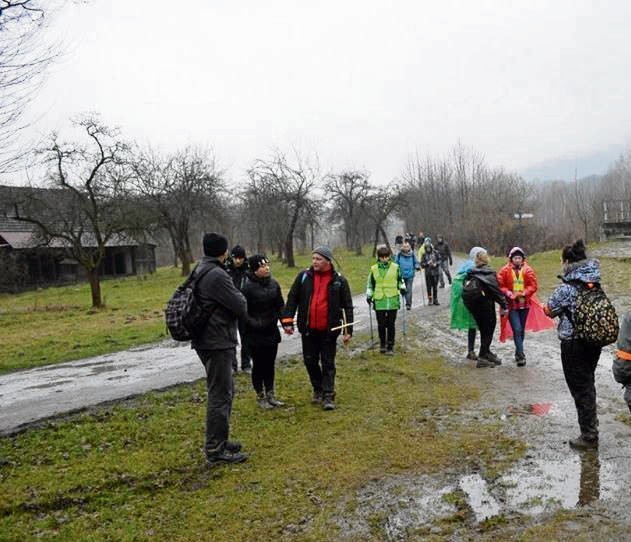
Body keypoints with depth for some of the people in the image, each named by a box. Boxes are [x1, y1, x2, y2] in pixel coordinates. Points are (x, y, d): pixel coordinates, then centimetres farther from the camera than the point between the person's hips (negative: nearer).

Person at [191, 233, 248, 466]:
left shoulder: (199, 271, 12)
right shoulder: (217, 275, -20)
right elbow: (240, 308, -17)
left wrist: (235, 298, 4)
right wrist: (239, 296, 4)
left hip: (208, 340, 10)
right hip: (218, 343, -10)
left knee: (225, 390, 20)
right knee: (220, 395, -2)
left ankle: (219, 441, 30)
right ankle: (215, 451, 7)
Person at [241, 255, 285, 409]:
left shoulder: (274, 284, 3)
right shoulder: (247, 286, -16)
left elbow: (280, 305, 11)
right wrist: (252, 323, -23)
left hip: (271, 332, 6)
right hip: (255, 334, -5)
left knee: (270, 364, 15)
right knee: (258, 365, 7)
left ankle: (270, 394, 28)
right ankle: (260, 397, 21)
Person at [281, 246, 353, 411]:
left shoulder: (339, 281, -3)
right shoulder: (304, 277, 0)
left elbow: (347, 307, -1)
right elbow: (292, 298, 3)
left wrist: (348, 330, -6)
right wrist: (287, 320, -6)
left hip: (329, 330, -2)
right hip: (308, 329, 3)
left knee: (328, 363, 3)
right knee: (310, 361, 12)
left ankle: (328, 396, 11)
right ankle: (318, 390, 31)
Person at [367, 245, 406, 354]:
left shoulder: (395, 267, 3)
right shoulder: (374, 269, 4)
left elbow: (400, 280, 17)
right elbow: (370, 284, 14)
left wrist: (402, 287, 1)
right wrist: (369, 294, 5)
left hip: (392, 300, 0)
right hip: (379, 301, 0)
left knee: (391, 324, 4)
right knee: (381, 324, 3)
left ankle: (390, 346, 15)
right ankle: (382, 344, 24)